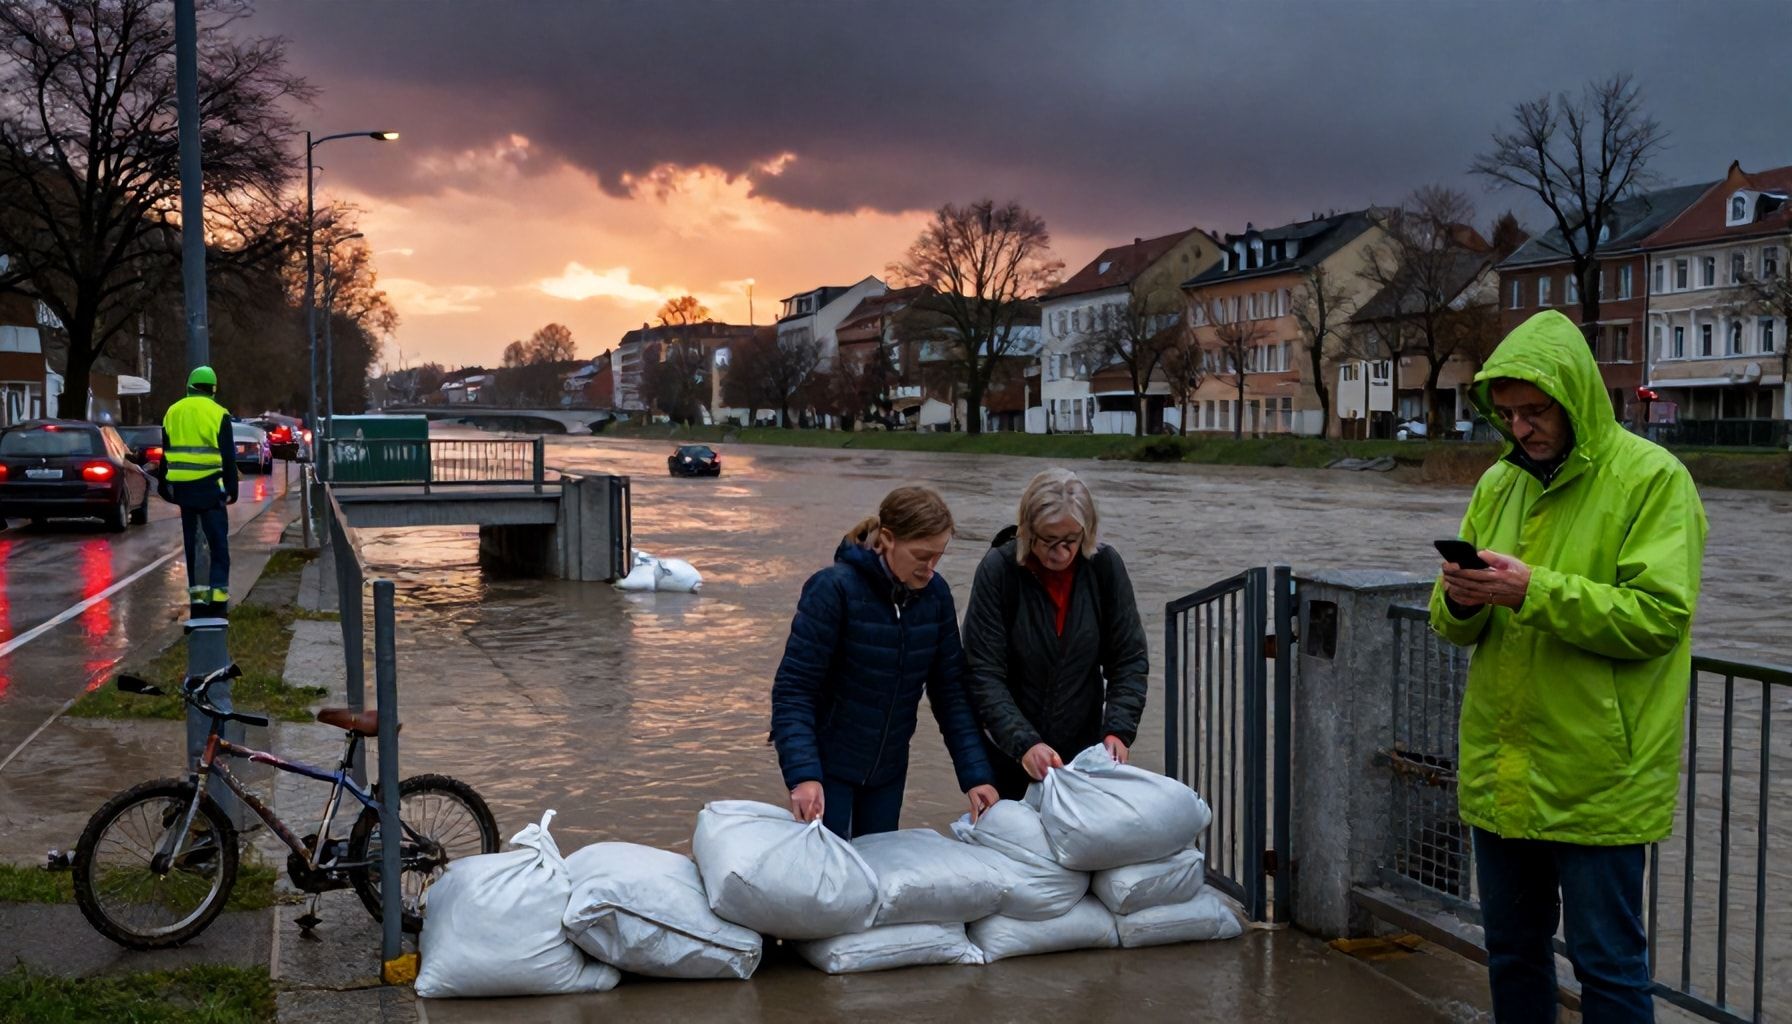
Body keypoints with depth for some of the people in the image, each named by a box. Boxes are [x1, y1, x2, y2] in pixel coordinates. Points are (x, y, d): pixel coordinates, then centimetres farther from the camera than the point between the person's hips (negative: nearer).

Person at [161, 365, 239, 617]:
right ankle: (218, 594, -6)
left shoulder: (173, 412, 9)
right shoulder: (218, 413, -5)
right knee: (218, 543, 1)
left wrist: (164, 486, 19)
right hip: (210, 487, -4)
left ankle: (197, 594, 9)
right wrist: (232, 488, -1)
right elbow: (228, 456, -6)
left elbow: (166, 454, 13)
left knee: (191, 542, 10)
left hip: (182, 487, 4)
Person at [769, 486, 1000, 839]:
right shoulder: (835, 589, -20)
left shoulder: (935, 593, -5)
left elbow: (950, 689, -1)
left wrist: (974, 774, -9)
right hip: (828, 764, -4)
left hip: (889, 767, 5)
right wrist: (803, 774, -32)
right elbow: (793, 688, -21)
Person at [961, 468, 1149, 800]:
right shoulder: (998, 570, -15)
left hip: (1084, 751, 2)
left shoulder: (1105, 566, -8)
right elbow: (984, 674, -16)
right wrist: (1024, 743, -27)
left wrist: (1118, 731, -17)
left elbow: (1130, 659, -2)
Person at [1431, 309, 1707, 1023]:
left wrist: (1536, 590, -26)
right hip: (1499, 771, 6)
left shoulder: (1652, 478, -9)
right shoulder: (1499, 483, 10)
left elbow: (1658, 615, -18)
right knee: (1512, 950, 18)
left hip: (1597, 775, -6)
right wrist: (1461, 599, -13)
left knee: (1607, 964, 5)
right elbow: (1454, 626, 11)